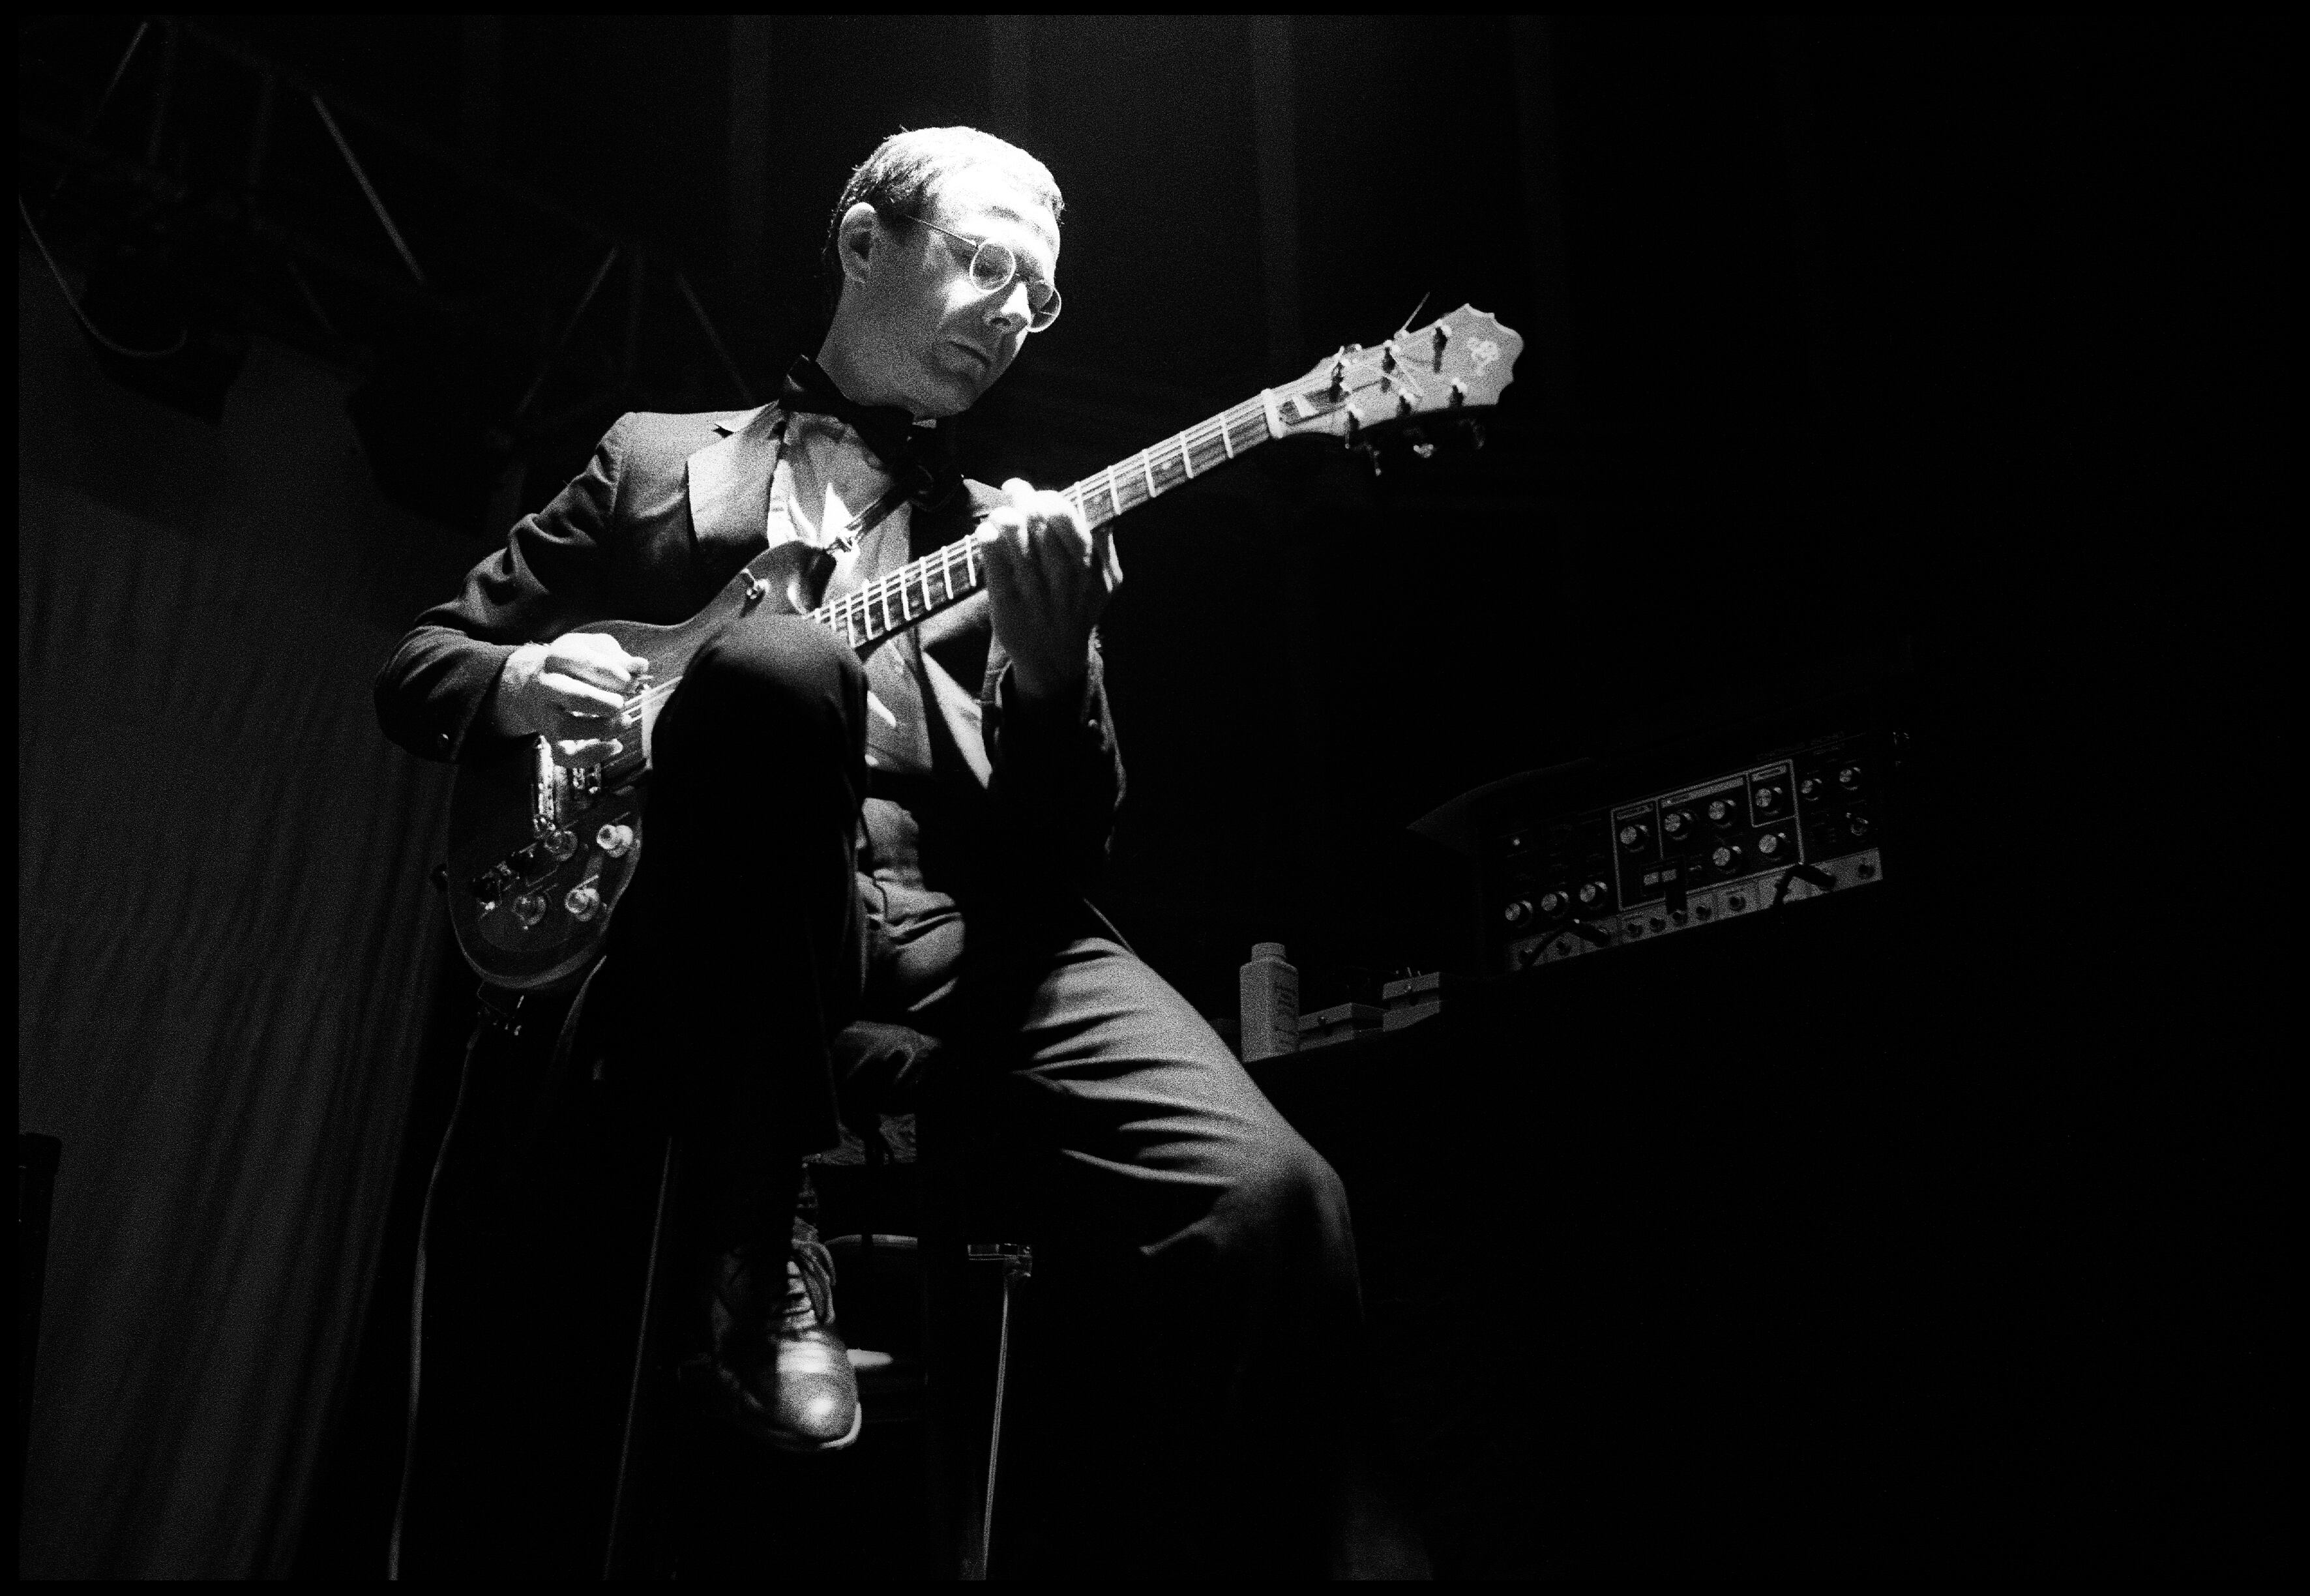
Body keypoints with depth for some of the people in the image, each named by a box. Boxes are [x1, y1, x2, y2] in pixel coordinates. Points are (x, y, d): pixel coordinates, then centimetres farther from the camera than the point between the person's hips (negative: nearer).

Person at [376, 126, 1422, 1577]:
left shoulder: (1022, 537, 22)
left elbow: (1063, 857, 12)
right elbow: (418, 666, 22)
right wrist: (514, 683, -2)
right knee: (777, 662, -34)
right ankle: (757, 1261, -22)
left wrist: (1053, 669, -10)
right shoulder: (657, 462, 22)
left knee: (1270, 1193, -28)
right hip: (709, 957, 0)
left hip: (966, 934, 1)